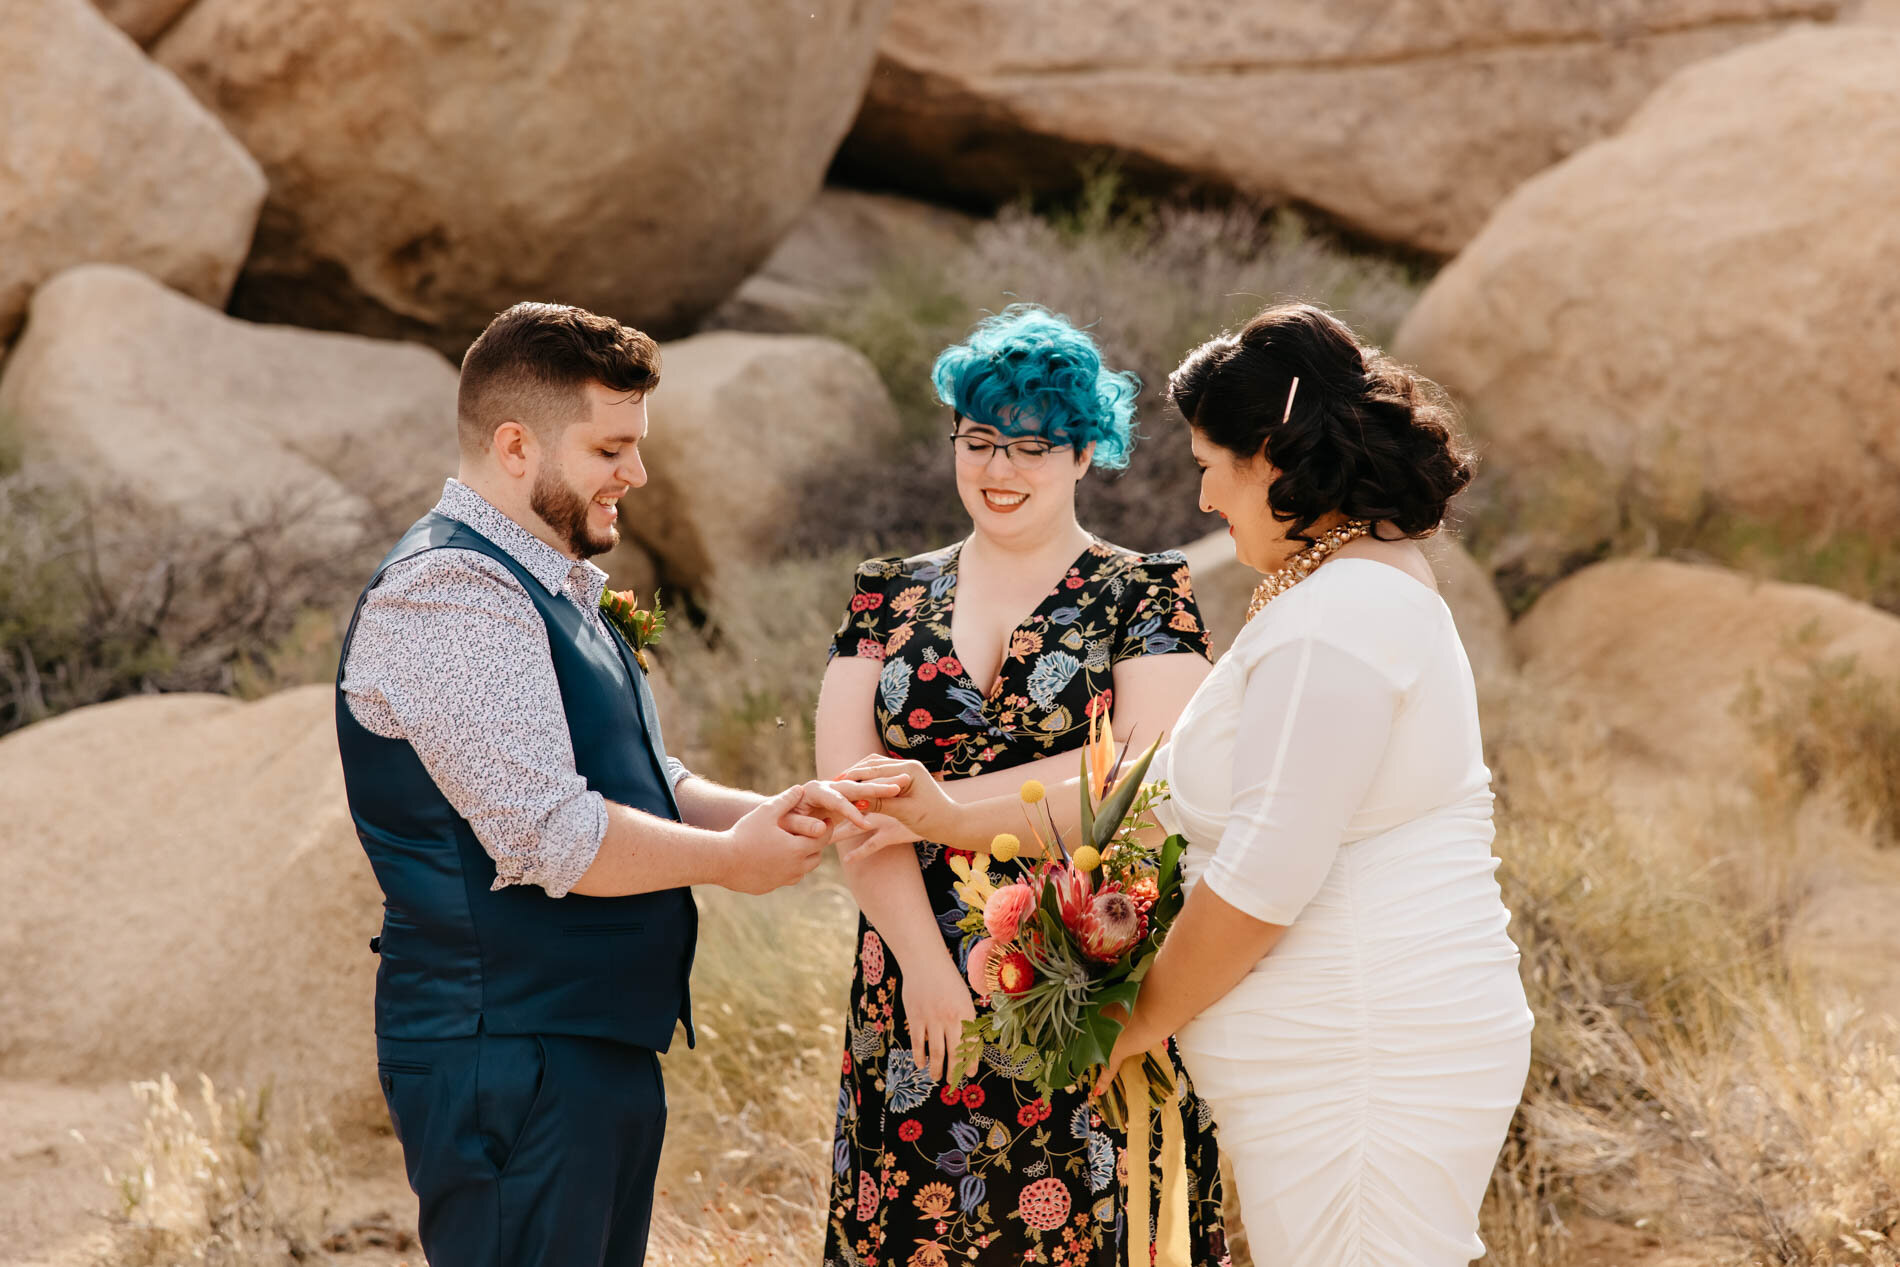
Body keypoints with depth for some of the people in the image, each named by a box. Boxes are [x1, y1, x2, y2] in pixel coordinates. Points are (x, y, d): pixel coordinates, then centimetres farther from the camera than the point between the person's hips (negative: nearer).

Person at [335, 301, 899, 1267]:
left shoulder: (552, 590, 19)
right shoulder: (450, 593, -15)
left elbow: (639, 792, 23)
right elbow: (549, 836, -23)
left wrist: (765, 813, 3)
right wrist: (728, 858, -9)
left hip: (603, 1046, 10)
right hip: (511, 1062, -10)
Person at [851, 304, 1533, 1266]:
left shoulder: (1332, 620, -17)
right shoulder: (1381, 589, 18)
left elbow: (1262, 881, -19)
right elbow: (1157, 800, 19)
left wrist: (1138, 1021, -4)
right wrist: (956, 819, 17)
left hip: (1363, 1071, -10)